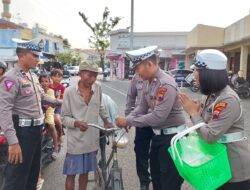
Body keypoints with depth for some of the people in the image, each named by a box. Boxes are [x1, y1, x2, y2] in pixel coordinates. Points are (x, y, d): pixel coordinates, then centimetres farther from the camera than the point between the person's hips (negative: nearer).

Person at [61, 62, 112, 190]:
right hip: (76, 141, -3)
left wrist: (106, 121, 22)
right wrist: (76, 123, -25)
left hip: (92, 139, 4)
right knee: (71, 174, 7)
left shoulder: (97, 88, 0)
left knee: (85, 172, 18)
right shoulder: (69, 91, -10)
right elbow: (64, 117, -7)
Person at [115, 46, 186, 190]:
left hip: (172, 136, -9)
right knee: (156, 175, 25)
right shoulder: (149, 82, 2)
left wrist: (129, 121, -24)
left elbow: (158, 117, -31)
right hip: (158, 134, 9)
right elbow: (142, 107, 7)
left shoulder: (166, 84, -26)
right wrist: (125, 120, -8)